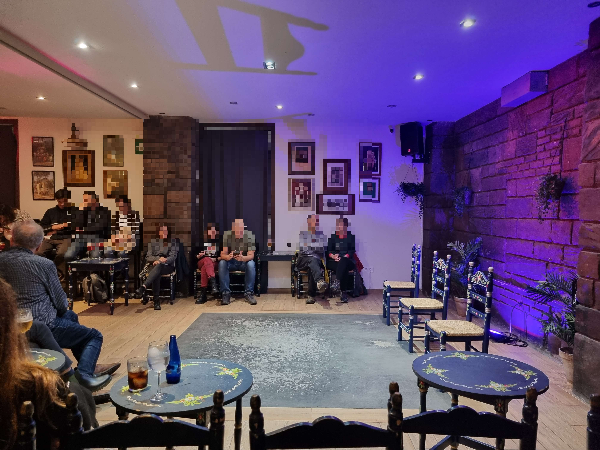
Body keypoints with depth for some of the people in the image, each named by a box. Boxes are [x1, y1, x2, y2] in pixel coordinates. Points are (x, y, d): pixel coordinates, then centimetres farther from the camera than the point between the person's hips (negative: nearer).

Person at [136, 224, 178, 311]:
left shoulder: (173, 242, 15)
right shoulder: (152, 242, 19)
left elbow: (173, 257, 2)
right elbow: (148, 257, 9)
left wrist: (163, 260, -17)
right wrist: (158, 258, -12)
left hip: (167, 266, -1)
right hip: (153, 265, 1)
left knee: (158, 266, -39)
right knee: (156, 275, -37)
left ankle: (143, 287, -56)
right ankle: (156, 300, -39)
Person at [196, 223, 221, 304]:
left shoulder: (219, 242, 13)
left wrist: (216, 259, -12)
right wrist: (199, 256, -10)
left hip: (215, 263, -1)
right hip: (202, 262, 1)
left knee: (204, 268, -36)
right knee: (207, 260, -37)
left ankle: (203, 293, -47)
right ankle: (213, 283, -58)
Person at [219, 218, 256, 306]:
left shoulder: (250, 235, -15)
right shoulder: (227, 235, -13)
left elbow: (251, 255, -20)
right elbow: (223, 254, -16)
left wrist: (243, 258, -44)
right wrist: (228, 257, -42)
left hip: (244, 262, -1)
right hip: (231, 262, 1)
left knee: (251, 264, -33)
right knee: (222, 263, -30)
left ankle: (248, 293, -24)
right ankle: (226, 293, -25)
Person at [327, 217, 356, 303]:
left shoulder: (350, 237, 16)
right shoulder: (333, 237, 21)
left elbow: (352, 251, 3)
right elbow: (329, 250, 11)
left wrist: (343, 257, -16)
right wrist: (333, 256, -13)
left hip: (347, 261, 0)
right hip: (334, 262, 1)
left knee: (343, 261, -39)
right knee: (344, 269, -35)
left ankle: (337, 281, -52)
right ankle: (342, 292, -43)